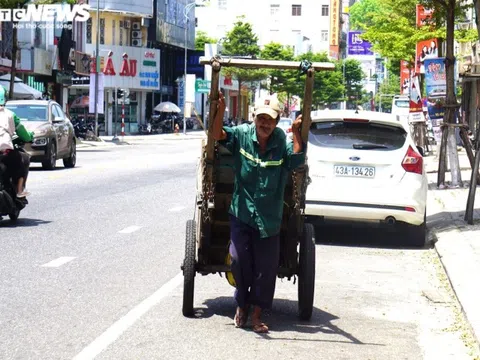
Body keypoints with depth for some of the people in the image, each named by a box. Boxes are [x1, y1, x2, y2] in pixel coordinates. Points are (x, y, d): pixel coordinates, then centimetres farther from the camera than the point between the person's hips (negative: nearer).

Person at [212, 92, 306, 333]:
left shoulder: (282, 141, -5)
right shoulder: (242, 134, -3)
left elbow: (296, 160, -19)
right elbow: (218, 136, -12)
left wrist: (296, 134, -26)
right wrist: (220, 110, -25)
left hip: (269, 218, 0)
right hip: (241, 212, 0)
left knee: (266, 266, 2)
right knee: (239, 259, -2)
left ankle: (257, 315, 14)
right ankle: (241, 304, 23)